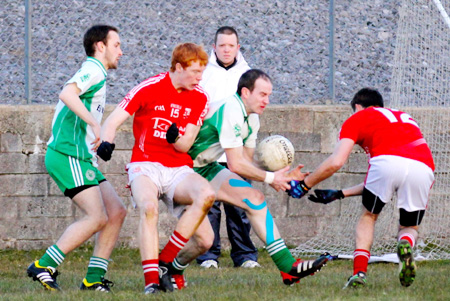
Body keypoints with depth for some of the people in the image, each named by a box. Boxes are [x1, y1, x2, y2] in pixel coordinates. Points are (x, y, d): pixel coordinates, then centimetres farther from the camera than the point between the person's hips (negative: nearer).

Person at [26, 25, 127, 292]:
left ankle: (94, 278, 4)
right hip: (68, 156, -10)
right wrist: (94, 123, -31)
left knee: (116, 212, 5)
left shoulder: (95, 74, 23)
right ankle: (44, 267, -15)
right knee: (97, 218, -17)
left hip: (82, 159, 10)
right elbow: (67, 94, -27)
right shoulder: (93, 70, -9)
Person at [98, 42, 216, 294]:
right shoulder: (149, 89, -5)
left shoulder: (200, 98, 5)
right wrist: (107, 143, -27)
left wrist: (175, 138, -23)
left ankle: (165, 262, -20)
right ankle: (151, 281, -35)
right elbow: (112, 122, -5)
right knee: (149, 207, -35)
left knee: (206, 195, -28)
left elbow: (186, 145, 2)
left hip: (179, 169, 3)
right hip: (145, 166, -3)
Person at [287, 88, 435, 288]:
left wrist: (304, 186, 24)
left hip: (387, 162, -3)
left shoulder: (358, 118, 24)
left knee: (368, 217, 24)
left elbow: (336, 162, 10)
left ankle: (359, 272, 6)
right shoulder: (405, 118, 40)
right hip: (424, 167, 3)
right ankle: (405, 244, -13)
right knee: (410, 228, 23)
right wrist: (339, 194, 46)